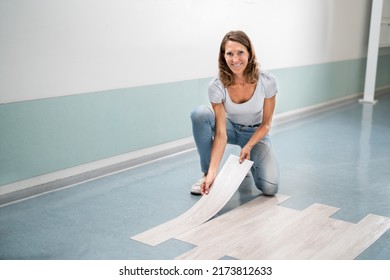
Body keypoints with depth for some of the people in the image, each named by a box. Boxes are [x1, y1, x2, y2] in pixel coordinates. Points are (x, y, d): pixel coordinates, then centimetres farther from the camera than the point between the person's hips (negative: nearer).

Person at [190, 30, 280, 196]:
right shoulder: (216, 86, -27)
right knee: (200, 113, -33)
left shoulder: (267, 82, -27)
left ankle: (249, 162, 14)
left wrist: (248, 147, -24)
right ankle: (207, 173, -14)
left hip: (256, 133, 0)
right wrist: (213, 171, -35)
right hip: (230, 128, 1)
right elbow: (221, 133, -27)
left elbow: (266, 124, -12)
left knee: (270, 188, -22)